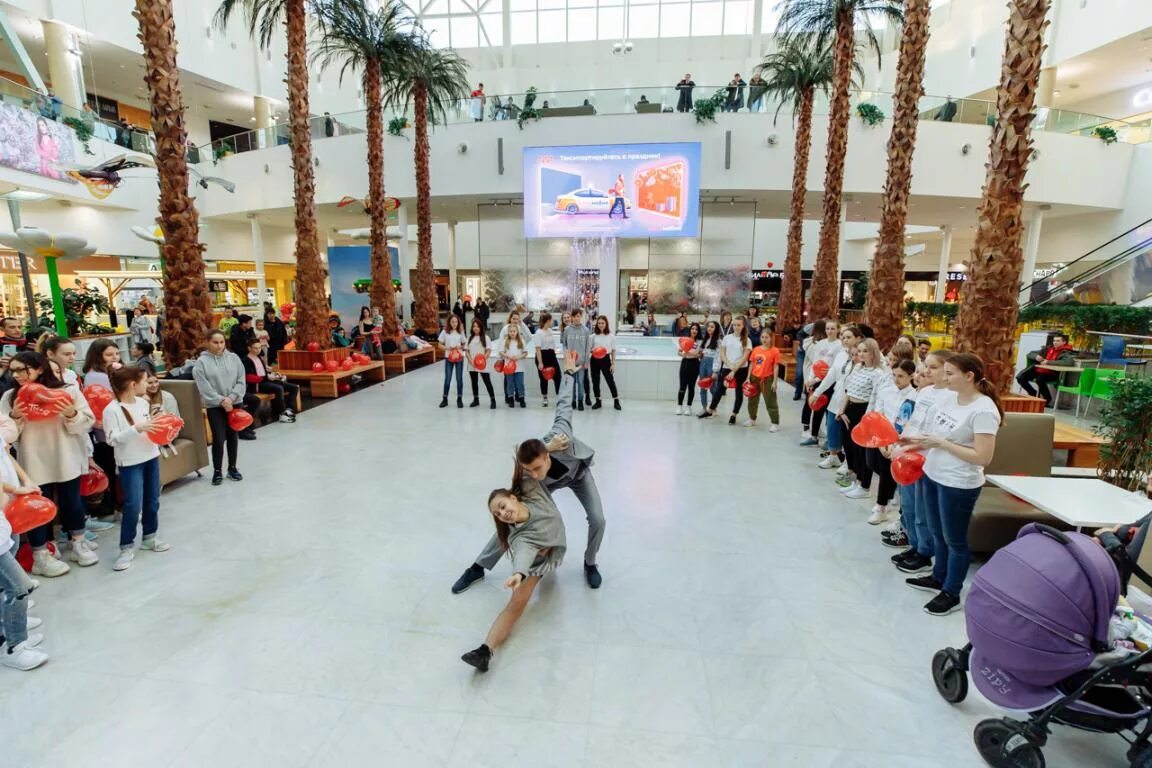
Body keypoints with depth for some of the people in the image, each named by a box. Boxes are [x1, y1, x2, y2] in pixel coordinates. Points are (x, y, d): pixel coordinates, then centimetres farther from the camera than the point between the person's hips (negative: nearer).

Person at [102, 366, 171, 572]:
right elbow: (112, 439, -17)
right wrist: (136, 429, -28)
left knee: (152, 501, 15)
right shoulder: (112, 409, -14)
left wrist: (159, 427, -3)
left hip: (151, 457, 7)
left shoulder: (144, 402, 5)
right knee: (133, 506, -7)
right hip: (130, 462, -6)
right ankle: (127, 548, 9)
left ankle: (149, 538, 31)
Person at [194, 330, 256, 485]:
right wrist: (221, 400, -17)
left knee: (232, 437, 12)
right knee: (219, 439, -5)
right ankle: (217, 471, 13)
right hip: (214, 406, -3)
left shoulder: (233, 358, 3)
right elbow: (204, 387, -11)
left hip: (235, 403, 3)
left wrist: (231, 398, -13)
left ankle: (232, 468, 26)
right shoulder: (201, 362, -5)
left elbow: (241, 381, -2)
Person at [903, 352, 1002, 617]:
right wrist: (918, 441, -2)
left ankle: (951, 594, 27)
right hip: (932, 475, 8)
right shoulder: (950, 398, 3)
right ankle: (938, 578, 42)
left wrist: (941, 443, -22)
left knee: (955, 540, 10)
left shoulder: (983, 410, -21)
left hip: (958, 485, -8)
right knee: (938, 534, 23)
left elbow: (983, 458, -23)